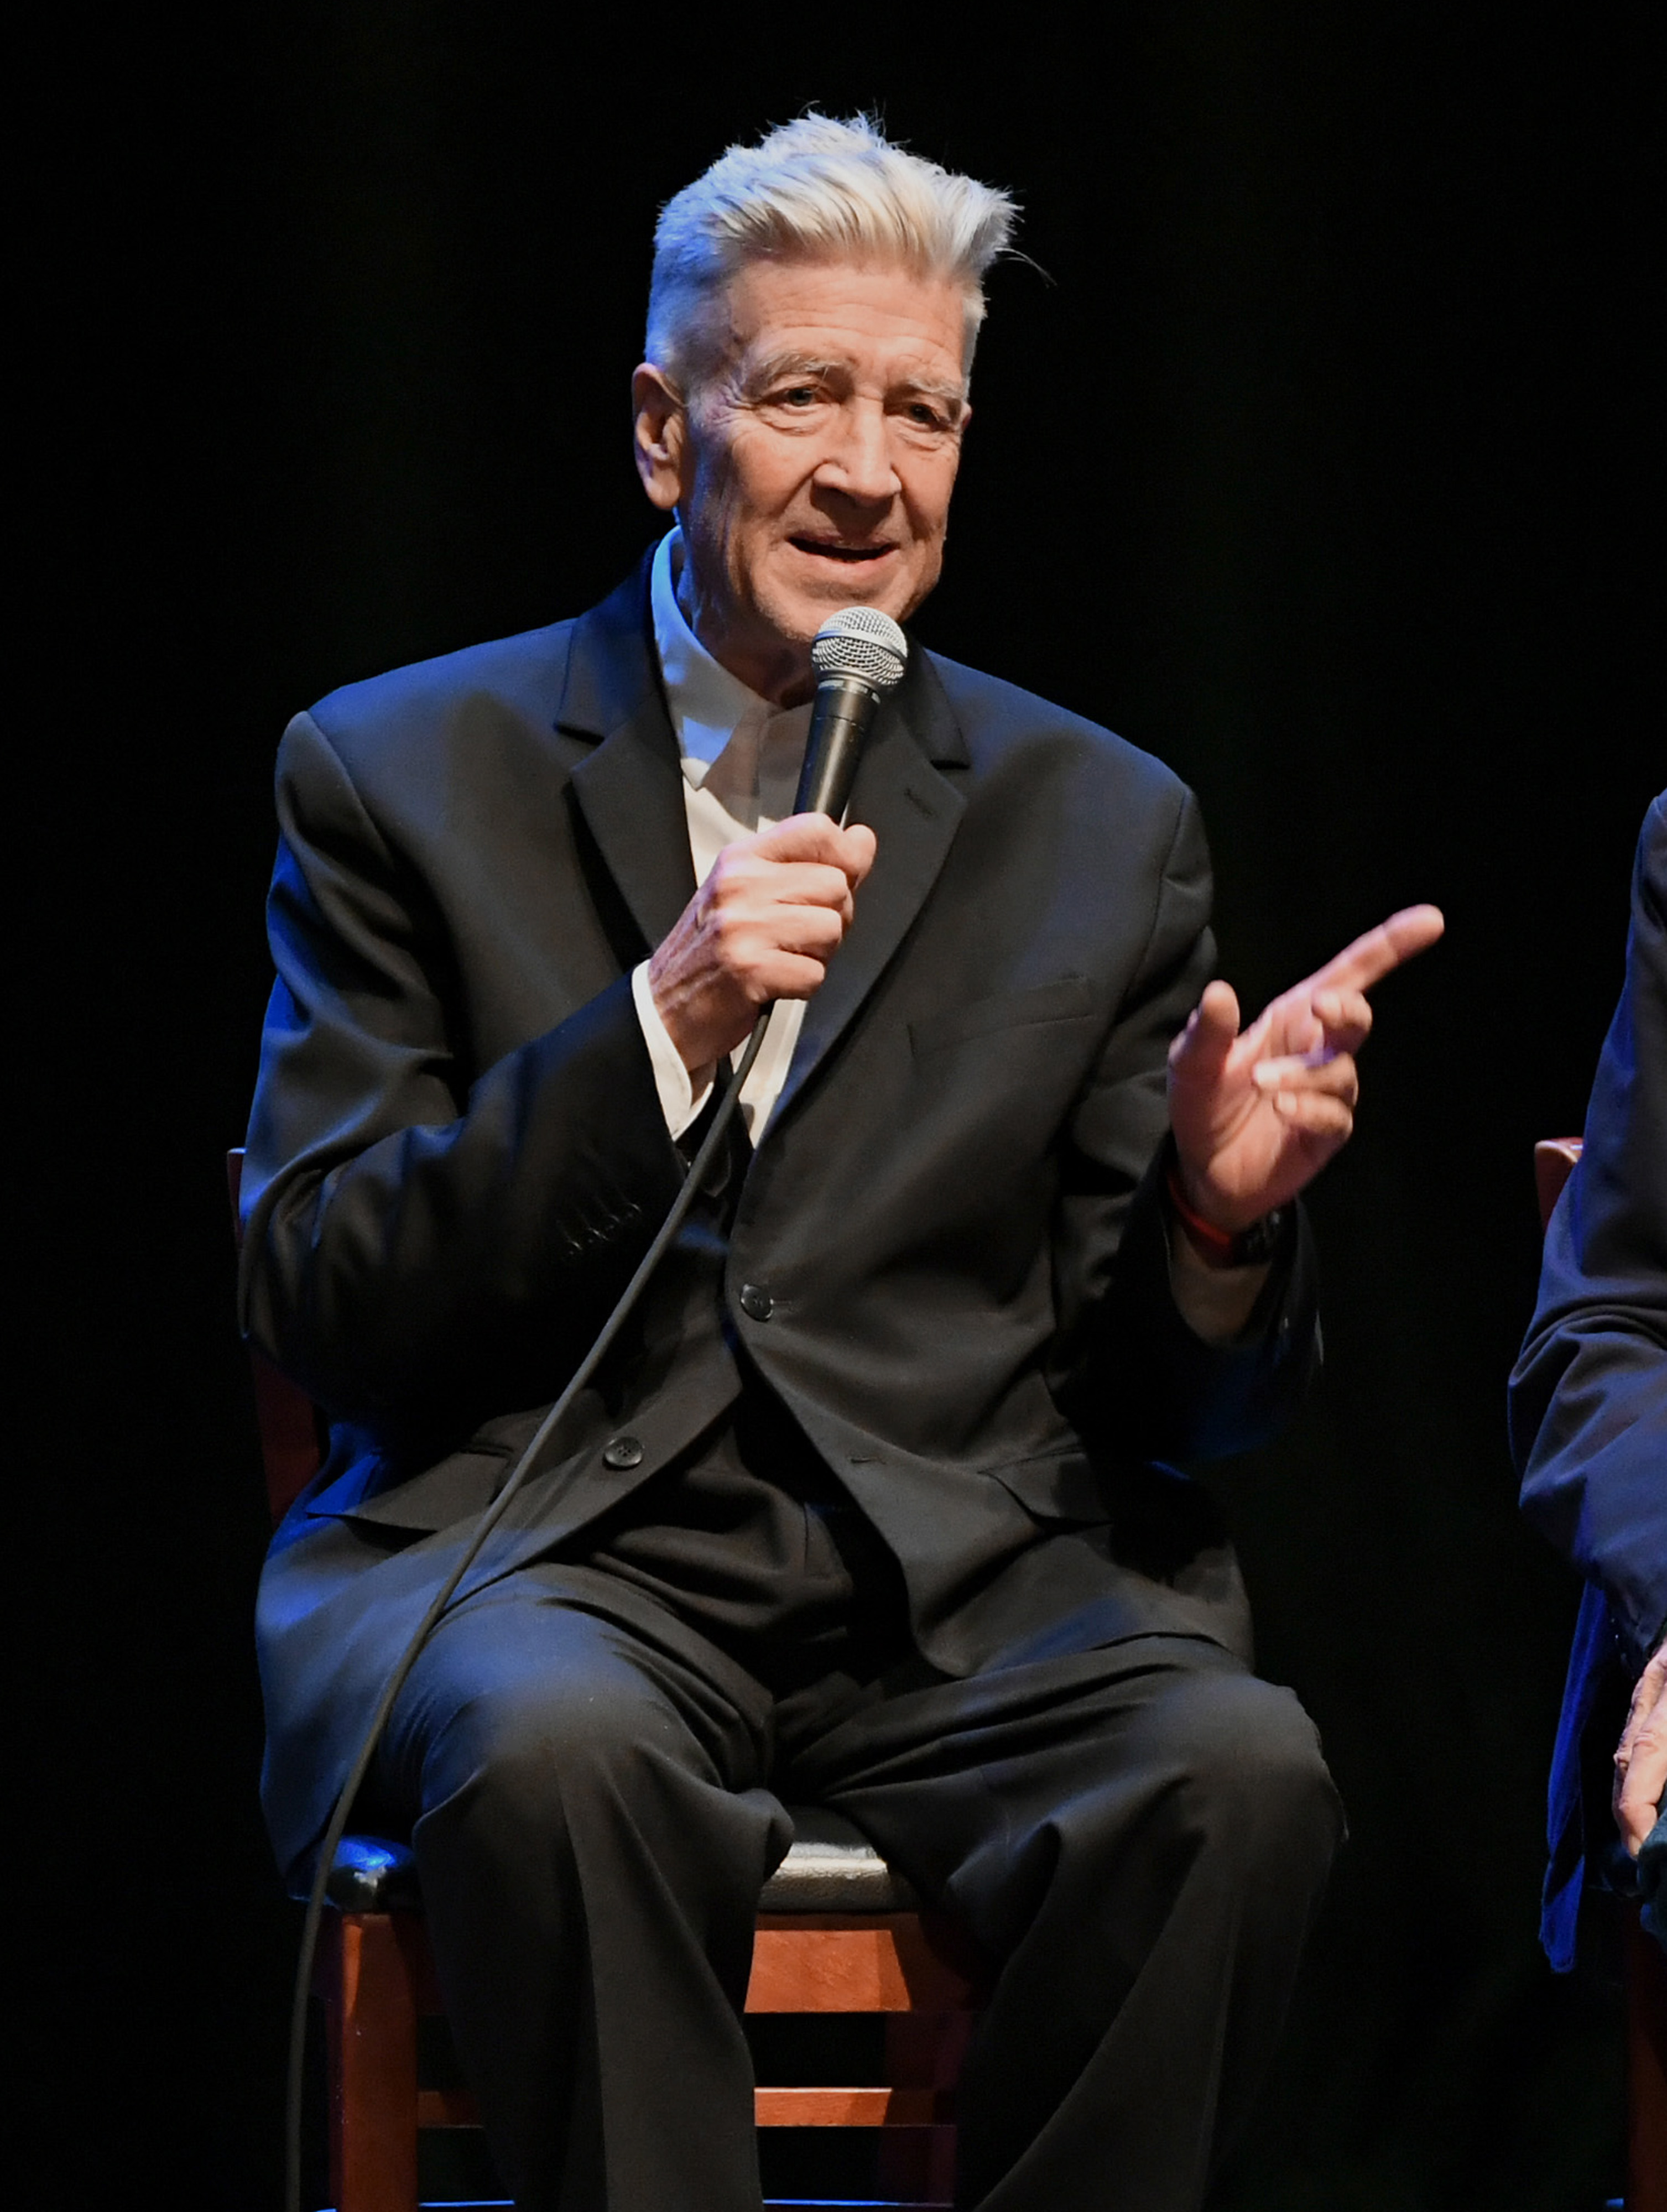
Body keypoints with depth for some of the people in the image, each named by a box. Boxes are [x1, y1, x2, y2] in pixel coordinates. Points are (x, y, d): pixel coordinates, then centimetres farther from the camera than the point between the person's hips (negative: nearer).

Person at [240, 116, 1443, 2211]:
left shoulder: (1103, 825, 15)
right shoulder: (402, 774, 8)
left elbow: (1161, 1399, 14)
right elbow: (318, 1310, 0)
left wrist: (1221, 1218, -10)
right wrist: (655, 1031, -13)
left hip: (967, 1583, 2)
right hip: (540, 1557, -2)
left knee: (1236, 1766, -30)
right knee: (561, 1752, -37)